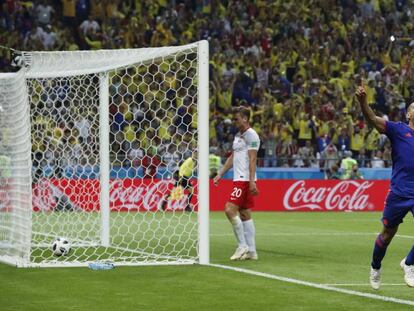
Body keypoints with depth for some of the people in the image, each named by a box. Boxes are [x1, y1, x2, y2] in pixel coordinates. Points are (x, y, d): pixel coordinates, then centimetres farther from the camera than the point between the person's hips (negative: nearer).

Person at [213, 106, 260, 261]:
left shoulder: (251, 135, -10)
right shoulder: (238, 136, 18)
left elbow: (252, 160, -17)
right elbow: (232, 158, 24)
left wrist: (252, 181, -23)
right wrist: (220, 174, 19)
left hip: (245, 180, -10)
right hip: (239, 179, 10)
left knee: (230, 210, -15)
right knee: (245, 215, 8)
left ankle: (242, 246, -10)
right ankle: (251, 251, 8)